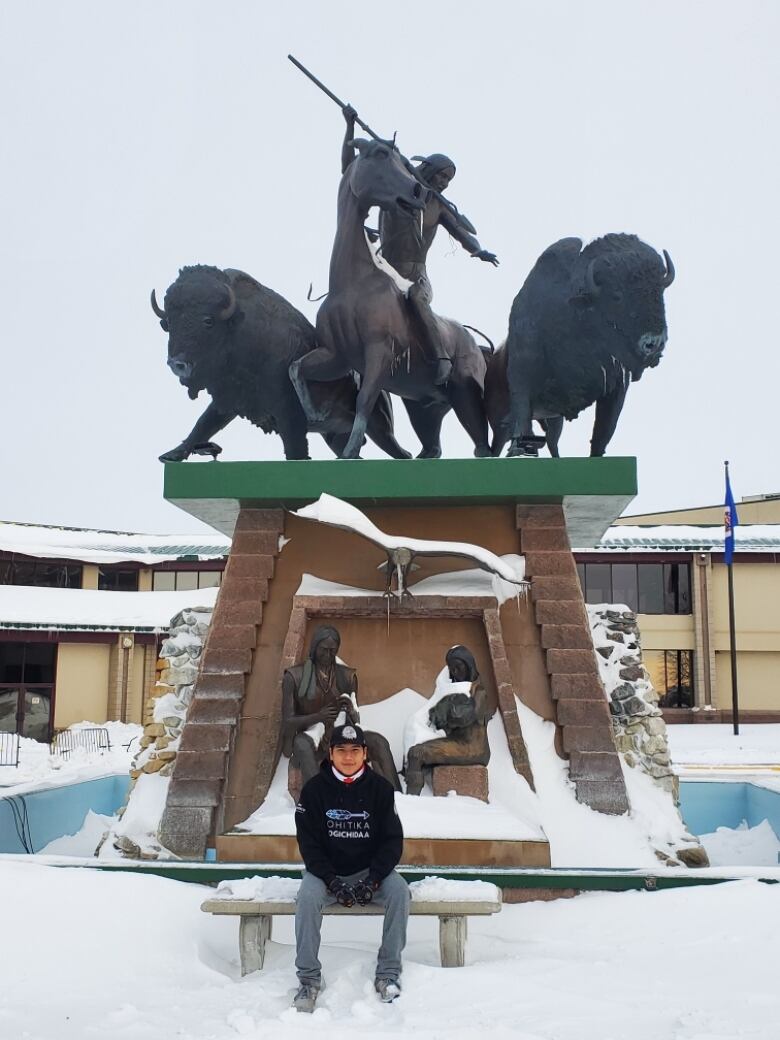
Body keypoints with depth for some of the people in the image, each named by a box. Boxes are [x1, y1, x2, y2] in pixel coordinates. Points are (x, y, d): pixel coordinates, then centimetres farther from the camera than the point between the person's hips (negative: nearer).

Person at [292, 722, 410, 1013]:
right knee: (307, 896, -31)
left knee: (399, 891, -27)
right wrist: (333, 882, -20)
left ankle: (388, 973, -13)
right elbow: (308, 842, -6)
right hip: (326, 871, -1)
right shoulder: (314, 789, -6)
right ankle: (309, 978, -16)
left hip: (370, 870, 1)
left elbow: (393, 839, -4)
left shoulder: (380, 788, -4)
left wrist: (373, 880, -19)